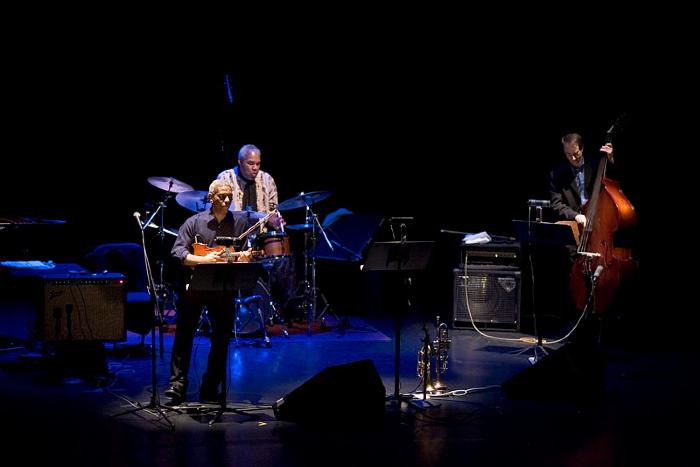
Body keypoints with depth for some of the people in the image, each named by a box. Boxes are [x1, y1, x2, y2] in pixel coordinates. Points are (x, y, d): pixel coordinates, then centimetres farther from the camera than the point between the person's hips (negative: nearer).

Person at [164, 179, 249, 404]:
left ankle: (210, 388, 14)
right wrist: (203, 260, -21)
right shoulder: (194, 222, -1)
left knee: (222, 337, 5)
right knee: (184, 333, -7)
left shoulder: (240, 223, 5)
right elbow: (178, 252, -7)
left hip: (223, 287, 2)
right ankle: (178, 384, -5)